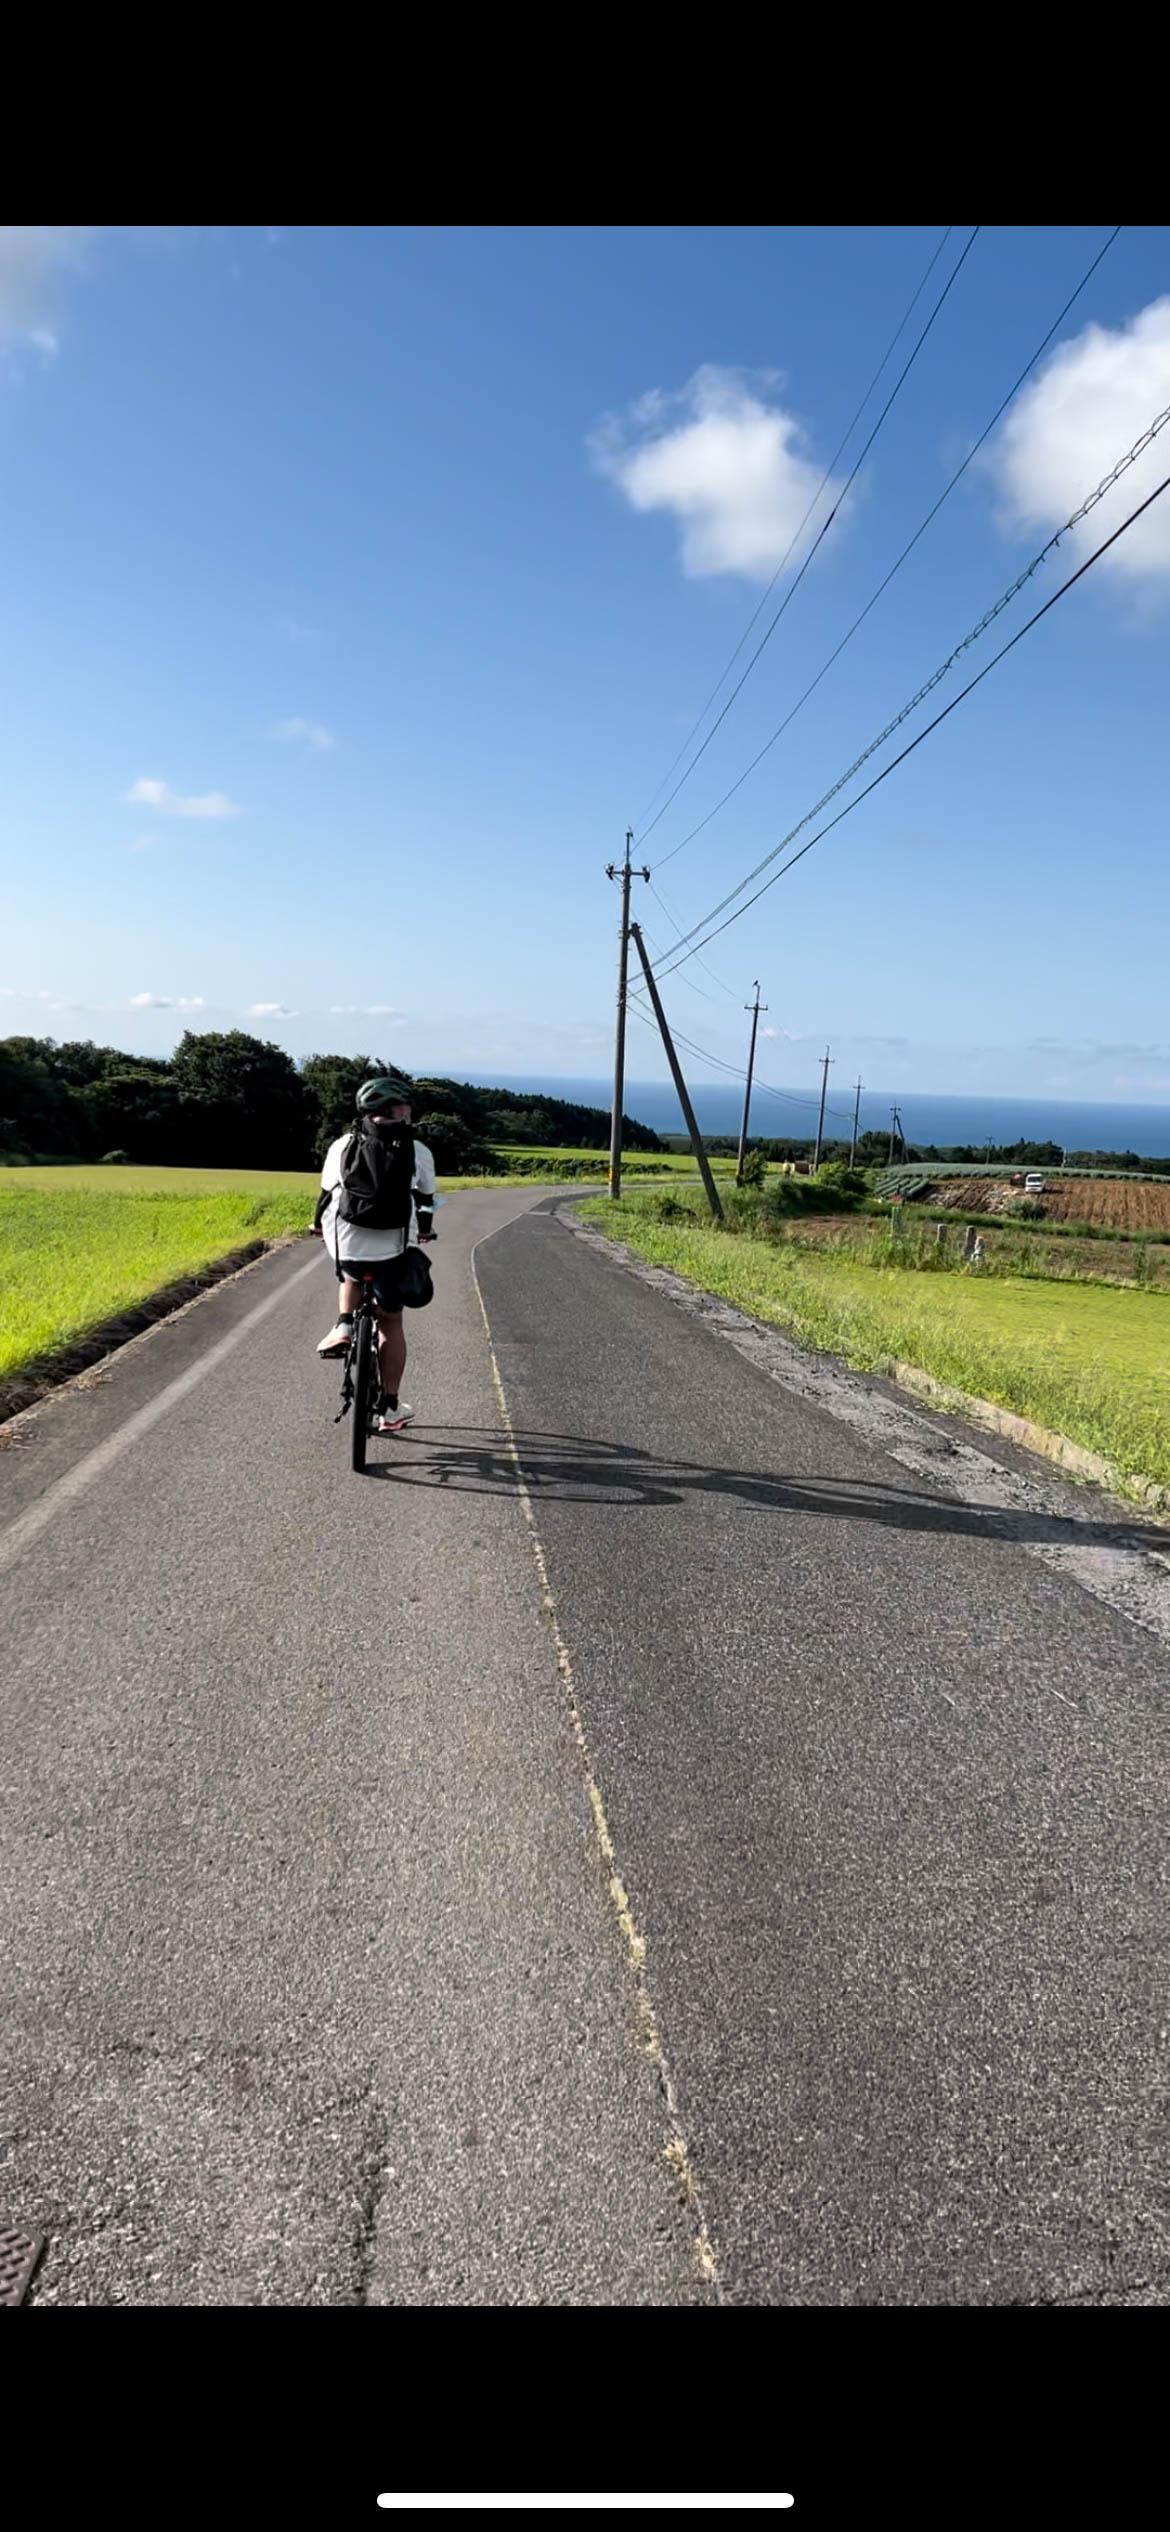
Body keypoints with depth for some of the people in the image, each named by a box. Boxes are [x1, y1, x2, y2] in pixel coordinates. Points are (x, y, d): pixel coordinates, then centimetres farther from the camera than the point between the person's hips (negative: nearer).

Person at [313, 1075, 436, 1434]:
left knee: (352, 1271, 38)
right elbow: (426, 1200, 14)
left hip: (344, 1246, 1)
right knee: (390, 1324, 16)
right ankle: (389, 1409, 20)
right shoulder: (417, 1152, 0)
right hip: (390, 1251, -1)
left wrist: (320, 1224, 33)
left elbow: (327, 1192, 12)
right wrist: (424, 1231, 34)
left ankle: (343, 1326, 12)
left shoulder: (342, 1146, 2)